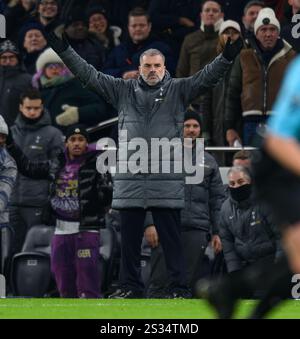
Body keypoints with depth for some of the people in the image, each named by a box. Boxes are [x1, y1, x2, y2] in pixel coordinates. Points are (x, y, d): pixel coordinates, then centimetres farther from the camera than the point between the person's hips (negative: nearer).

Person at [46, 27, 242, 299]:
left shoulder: (178, 90, 6)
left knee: (171, 237, 0)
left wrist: (228, 55, -19)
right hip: (130, 178, 2)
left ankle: (179, 287, 5)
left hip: (166, 180, -2)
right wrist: (63, 48, 5)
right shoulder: (123, 90, 11)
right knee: (130, 237, 8)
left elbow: (207, 77, -4)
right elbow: (89, 74, 11)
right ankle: (131, 286, 17)